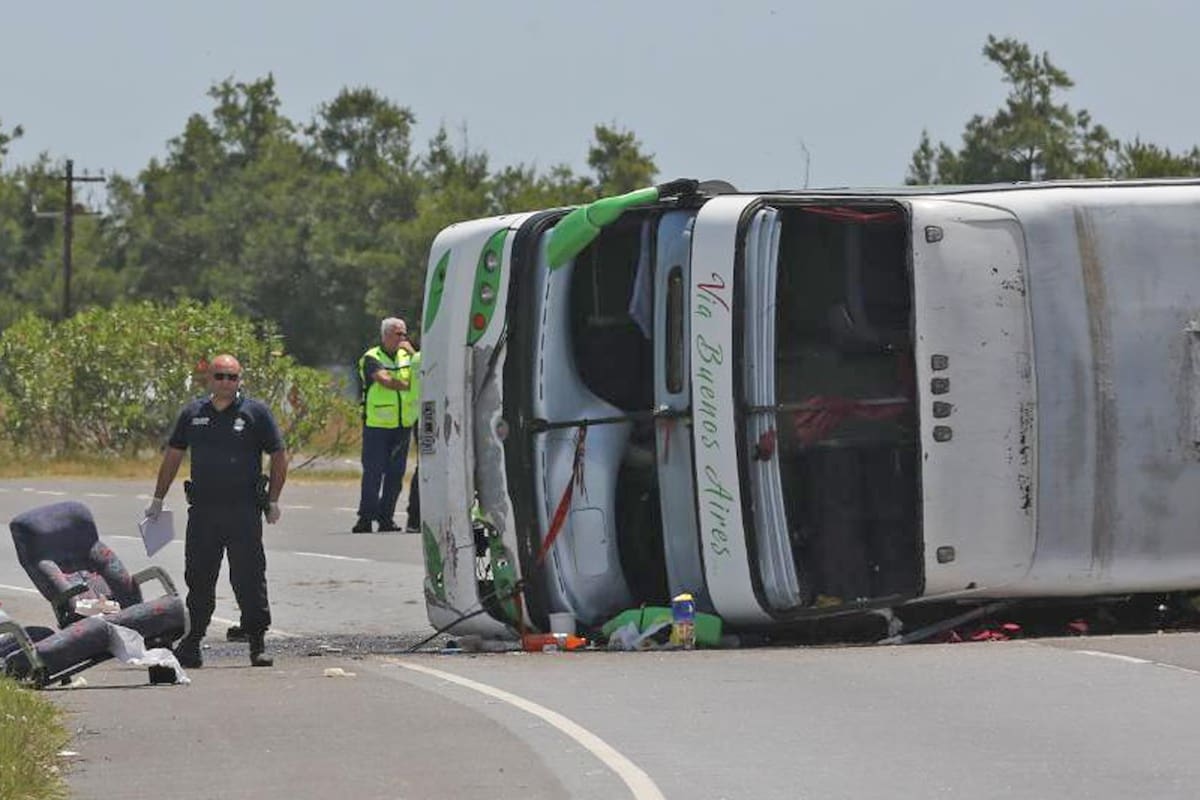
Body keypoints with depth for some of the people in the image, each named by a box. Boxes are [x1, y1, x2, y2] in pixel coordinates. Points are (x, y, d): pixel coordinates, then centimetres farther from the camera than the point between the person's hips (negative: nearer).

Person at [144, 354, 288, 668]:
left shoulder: (256, 412, 1)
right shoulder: (193, 413, 10)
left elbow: (279, 457, 4)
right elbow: (173, 456, 18)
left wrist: (273, 501, -1)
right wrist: (158, 499, 17)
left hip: (244, 512, -3)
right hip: (202, 510, 3)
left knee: (249, 579, -3)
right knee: (199, 580, 7)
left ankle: (257, 643, 3)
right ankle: (191, 644, 14)